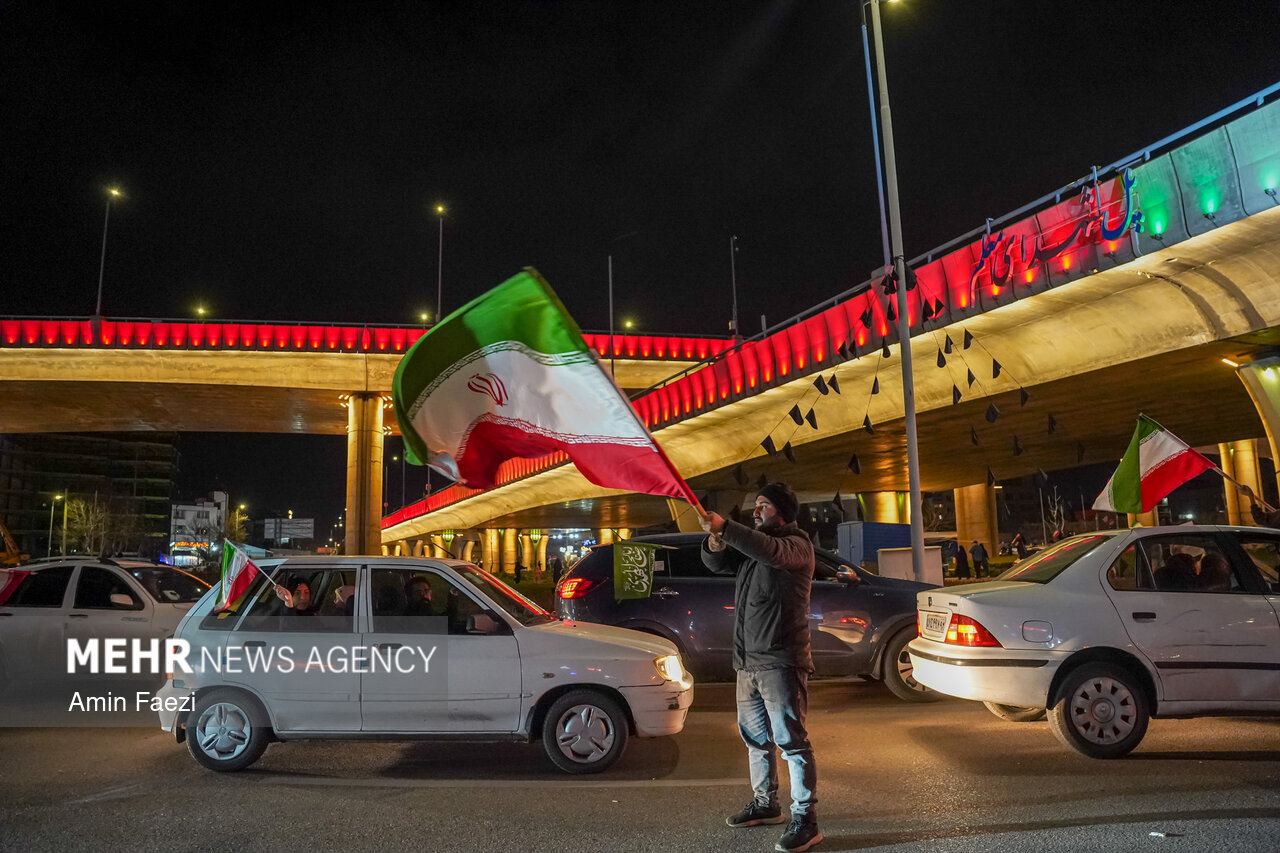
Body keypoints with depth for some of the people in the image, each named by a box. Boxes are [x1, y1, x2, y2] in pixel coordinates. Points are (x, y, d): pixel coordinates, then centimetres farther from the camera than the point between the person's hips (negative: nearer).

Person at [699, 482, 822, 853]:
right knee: (755, 735, 17)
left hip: (780, 660, -9)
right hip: (748, 659, 9)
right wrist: (715, 544, -10)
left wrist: (724, 528, -37)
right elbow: (717, 563, 13)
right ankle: (765, 803, 31)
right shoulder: (751, 545, 19)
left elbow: (772, 552, -30)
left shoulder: (796, 544, -8)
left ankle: (805, 819, -1)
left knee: (790, 739, -7)